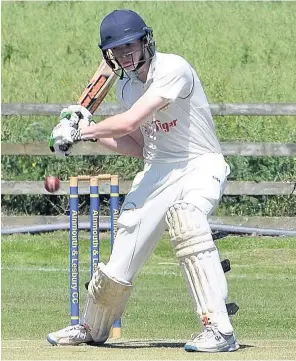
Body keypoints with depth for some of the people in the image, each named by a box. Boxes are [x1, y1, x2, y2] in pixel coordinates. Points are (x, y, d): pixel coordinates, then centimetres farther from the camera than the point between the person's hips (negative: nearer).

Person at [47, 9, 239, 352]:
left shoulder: (172, 69, -20)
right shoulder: (126, 86, 7)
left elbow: (129, 122, -25)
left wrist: (79, 131, -12)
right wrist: (87, 130, 4)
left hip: (200, 165, -7)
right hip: (157, 169, 7)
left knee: (184, 213, -37)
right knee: (122, 257, 4)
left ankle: (219, 330, -38)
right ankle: (91, 328, 33)